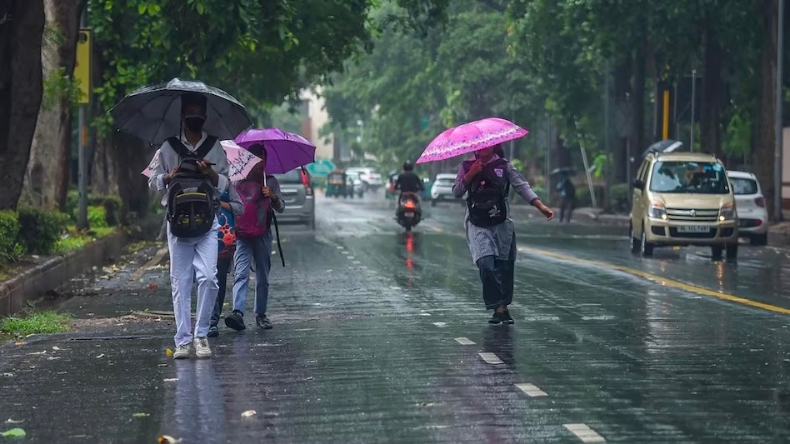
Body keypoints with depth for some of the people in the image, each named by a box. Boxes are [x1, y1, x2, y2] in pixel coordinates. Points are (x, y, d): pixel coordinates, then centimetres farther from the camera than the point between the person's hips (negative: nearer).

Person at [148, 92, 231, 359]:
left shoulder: (215, 147, 10)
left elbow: (225, 185, 10)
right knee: (180, 281, 0)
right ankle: (183, 341, 3)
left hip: (208, 219, 0)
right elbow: (153, 181, 13)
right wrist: (169, 177, -7)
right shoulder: (168, 147, 9)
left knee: (208, 277, -14)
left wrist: (211, 174, -9)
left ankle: (201, 335, -1)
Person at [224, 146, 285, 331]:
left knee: (263, 278, 7)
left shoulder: (270, 182, 9)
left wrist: (273, 196, -18)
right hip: (241, 235, -1)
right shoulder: (238, 181, 11)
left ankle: (261, 314, 16)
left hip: (262, 236, 1)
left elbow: (281, 208, 1)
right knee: (241, 274, -14)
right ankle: (238, 312, -28)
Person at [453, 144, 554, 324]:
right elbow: (457, 192, 2)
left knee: (505, 266, 0)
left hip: (502, 224, 1)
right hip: (478, 226, -1)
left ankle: (503, 306, 12)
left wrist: (541, 206, -13)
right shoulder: (467, 167, 8)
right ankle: (498, 307, -13)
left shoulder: (503, 166, 6)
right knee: (486, 263, -18)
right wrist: (470, 174, -12)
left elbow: (521, 186, -2)